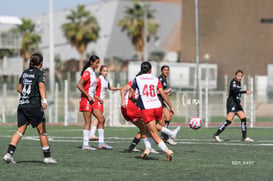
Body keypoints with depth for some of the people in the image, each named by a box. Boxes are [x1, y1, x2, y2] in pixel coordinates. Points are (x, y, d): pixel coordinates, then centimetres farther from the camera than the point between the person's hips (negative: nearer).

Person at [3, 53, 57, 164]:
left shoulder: (25, 72, 15)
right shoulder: (39, 73, -4)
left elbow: (19, 88, 21)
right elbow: (41, 86, -21)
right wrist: (44, 100, -32)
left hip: (22, 105, 6)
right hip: (34, 106, -6)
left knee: (20, 131, 5)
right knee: (42, 131, 3)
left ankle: (9, 153, -8)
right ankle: (47, 157, 5)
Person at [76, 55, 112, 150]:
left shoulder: (93, 72, 14)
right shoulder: (87, 72, -13)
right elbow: (79, 85, -21)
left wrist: (94, 97, 16)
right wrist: (88, 96, -20)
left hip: (92, 100, 9)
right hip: (86, 100, -9)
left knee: (101, 119, 5)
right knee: (88, 122, -7)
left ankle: (101, 143, 8)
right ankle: (85, 145, -4)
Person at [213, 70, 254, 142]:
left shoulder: (239, 82, 15)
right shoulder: (233, 82, -12)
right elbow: (234, 90, -32)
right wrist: (245, 92, -40)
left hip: (237, 104, 9)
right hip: (231, 103, -9)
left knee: (243, 118, 0)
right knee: (229, 121, -14)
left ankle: (244, 137, 5)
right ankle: (216, 135, -8)